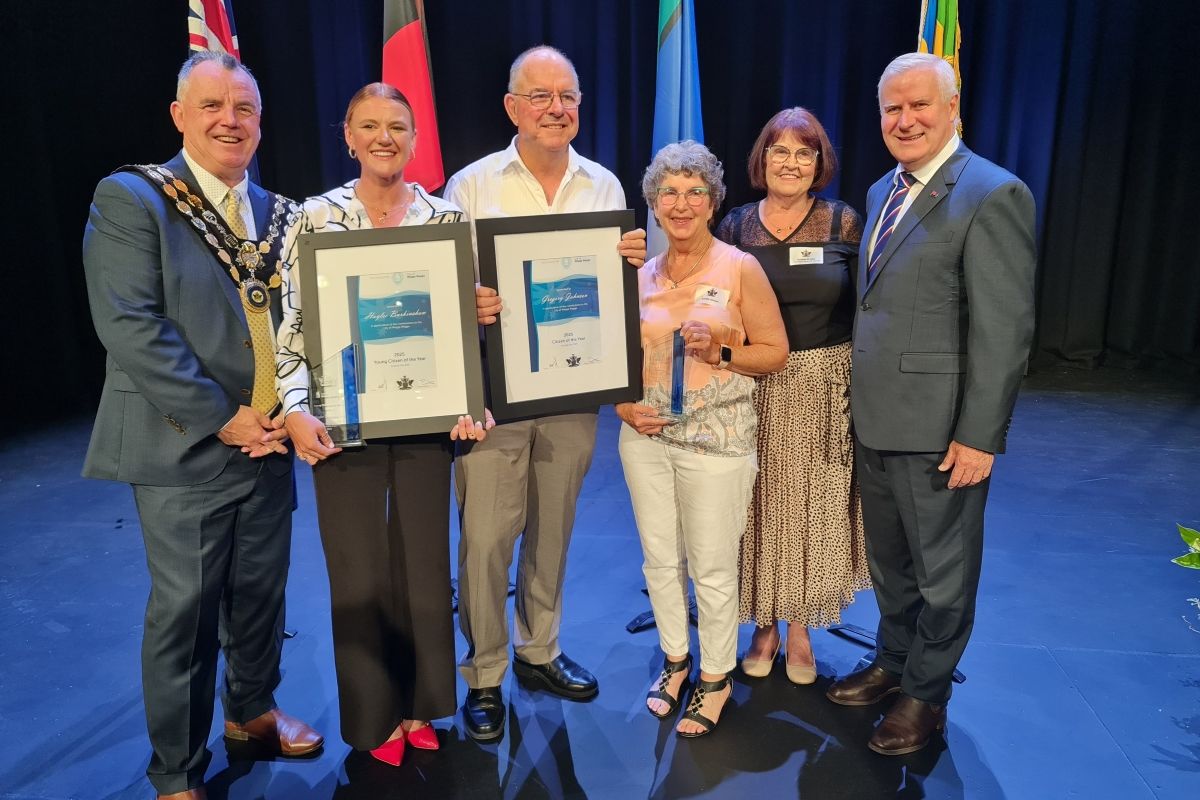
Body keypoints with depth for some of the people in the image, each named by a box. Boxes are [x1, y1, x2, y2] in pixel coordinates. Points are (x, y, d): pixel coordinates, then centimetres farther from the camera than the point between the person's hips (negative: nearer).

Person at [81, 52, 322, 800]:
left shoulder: (281, 214, 10)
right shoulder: (130, 199, -6)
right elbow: (131, 327, -14)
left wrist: (288, 408, -3)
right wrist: (221, 417, -16)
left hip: (270, 442, 5)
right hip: (185, 447, -4)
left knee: (262, 594, 16)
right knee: (184, 611, 6)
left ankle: (252, 709, 41)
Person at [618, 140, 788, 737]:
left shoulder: (740, 269, -4)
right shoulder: (639, 275, 7)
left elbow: (775, 351, -2)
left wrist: (720, 351, -18)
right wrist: (624, 405, -3)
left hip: (716, 437, -4)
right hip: (646, 436, 4)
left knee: (712, 568, 5)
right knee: (659, 558, 14)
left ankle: (716, 677, 27)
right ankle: (676, 658, 36)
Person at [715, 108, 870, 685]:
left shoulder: (844, 223, -1)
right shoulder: (735, 225, 2)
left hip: (825, 389, 0)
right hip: (753, 389, 1)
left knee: (812, 505, 9)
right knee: (760, 504, 8)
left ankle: (800, 626, 28)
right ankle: (764, 625, 26)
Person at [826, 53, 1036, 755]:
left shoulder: (993, 195, -14)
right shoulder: (882, 191, 11)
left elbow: (1004, 329, -17)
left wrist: (979, 436, -18)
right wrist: (862, 400, 11)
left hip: (939, 428, -7)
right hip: (876, 419, 8)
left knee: (943, 573, 11)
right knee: (889, 562, 22)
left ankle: (927, 696, 31)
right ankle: (893, 663, 43)